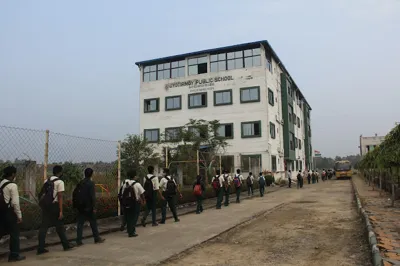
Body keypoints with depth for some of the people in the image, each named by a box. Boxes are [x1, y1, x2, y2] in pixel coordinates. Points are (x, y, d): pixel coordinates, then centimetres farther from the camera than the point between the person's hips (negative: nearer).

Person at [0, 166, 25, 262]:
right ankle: (14, 255, 10)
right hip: (9, 212, -7)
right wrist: (19, 215, -9)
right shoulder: (12, 185, -14)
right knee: (14, 233, 4)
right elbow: (15, 202, -16)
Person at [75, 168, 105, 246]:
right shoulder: (91, 183, -12)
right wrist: (94, 207, -12)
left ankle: (79, 241, 6)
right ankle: (97, 238, 18)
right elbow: (92, 196, -16)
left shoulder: (80, 183, 6)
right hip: (89, 207, -5)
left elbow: (76, 194, 10)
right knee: (93, 223, 8)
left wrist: (77, 205, 16)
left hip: (81, 207, 5)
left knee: (80, 224, 7)